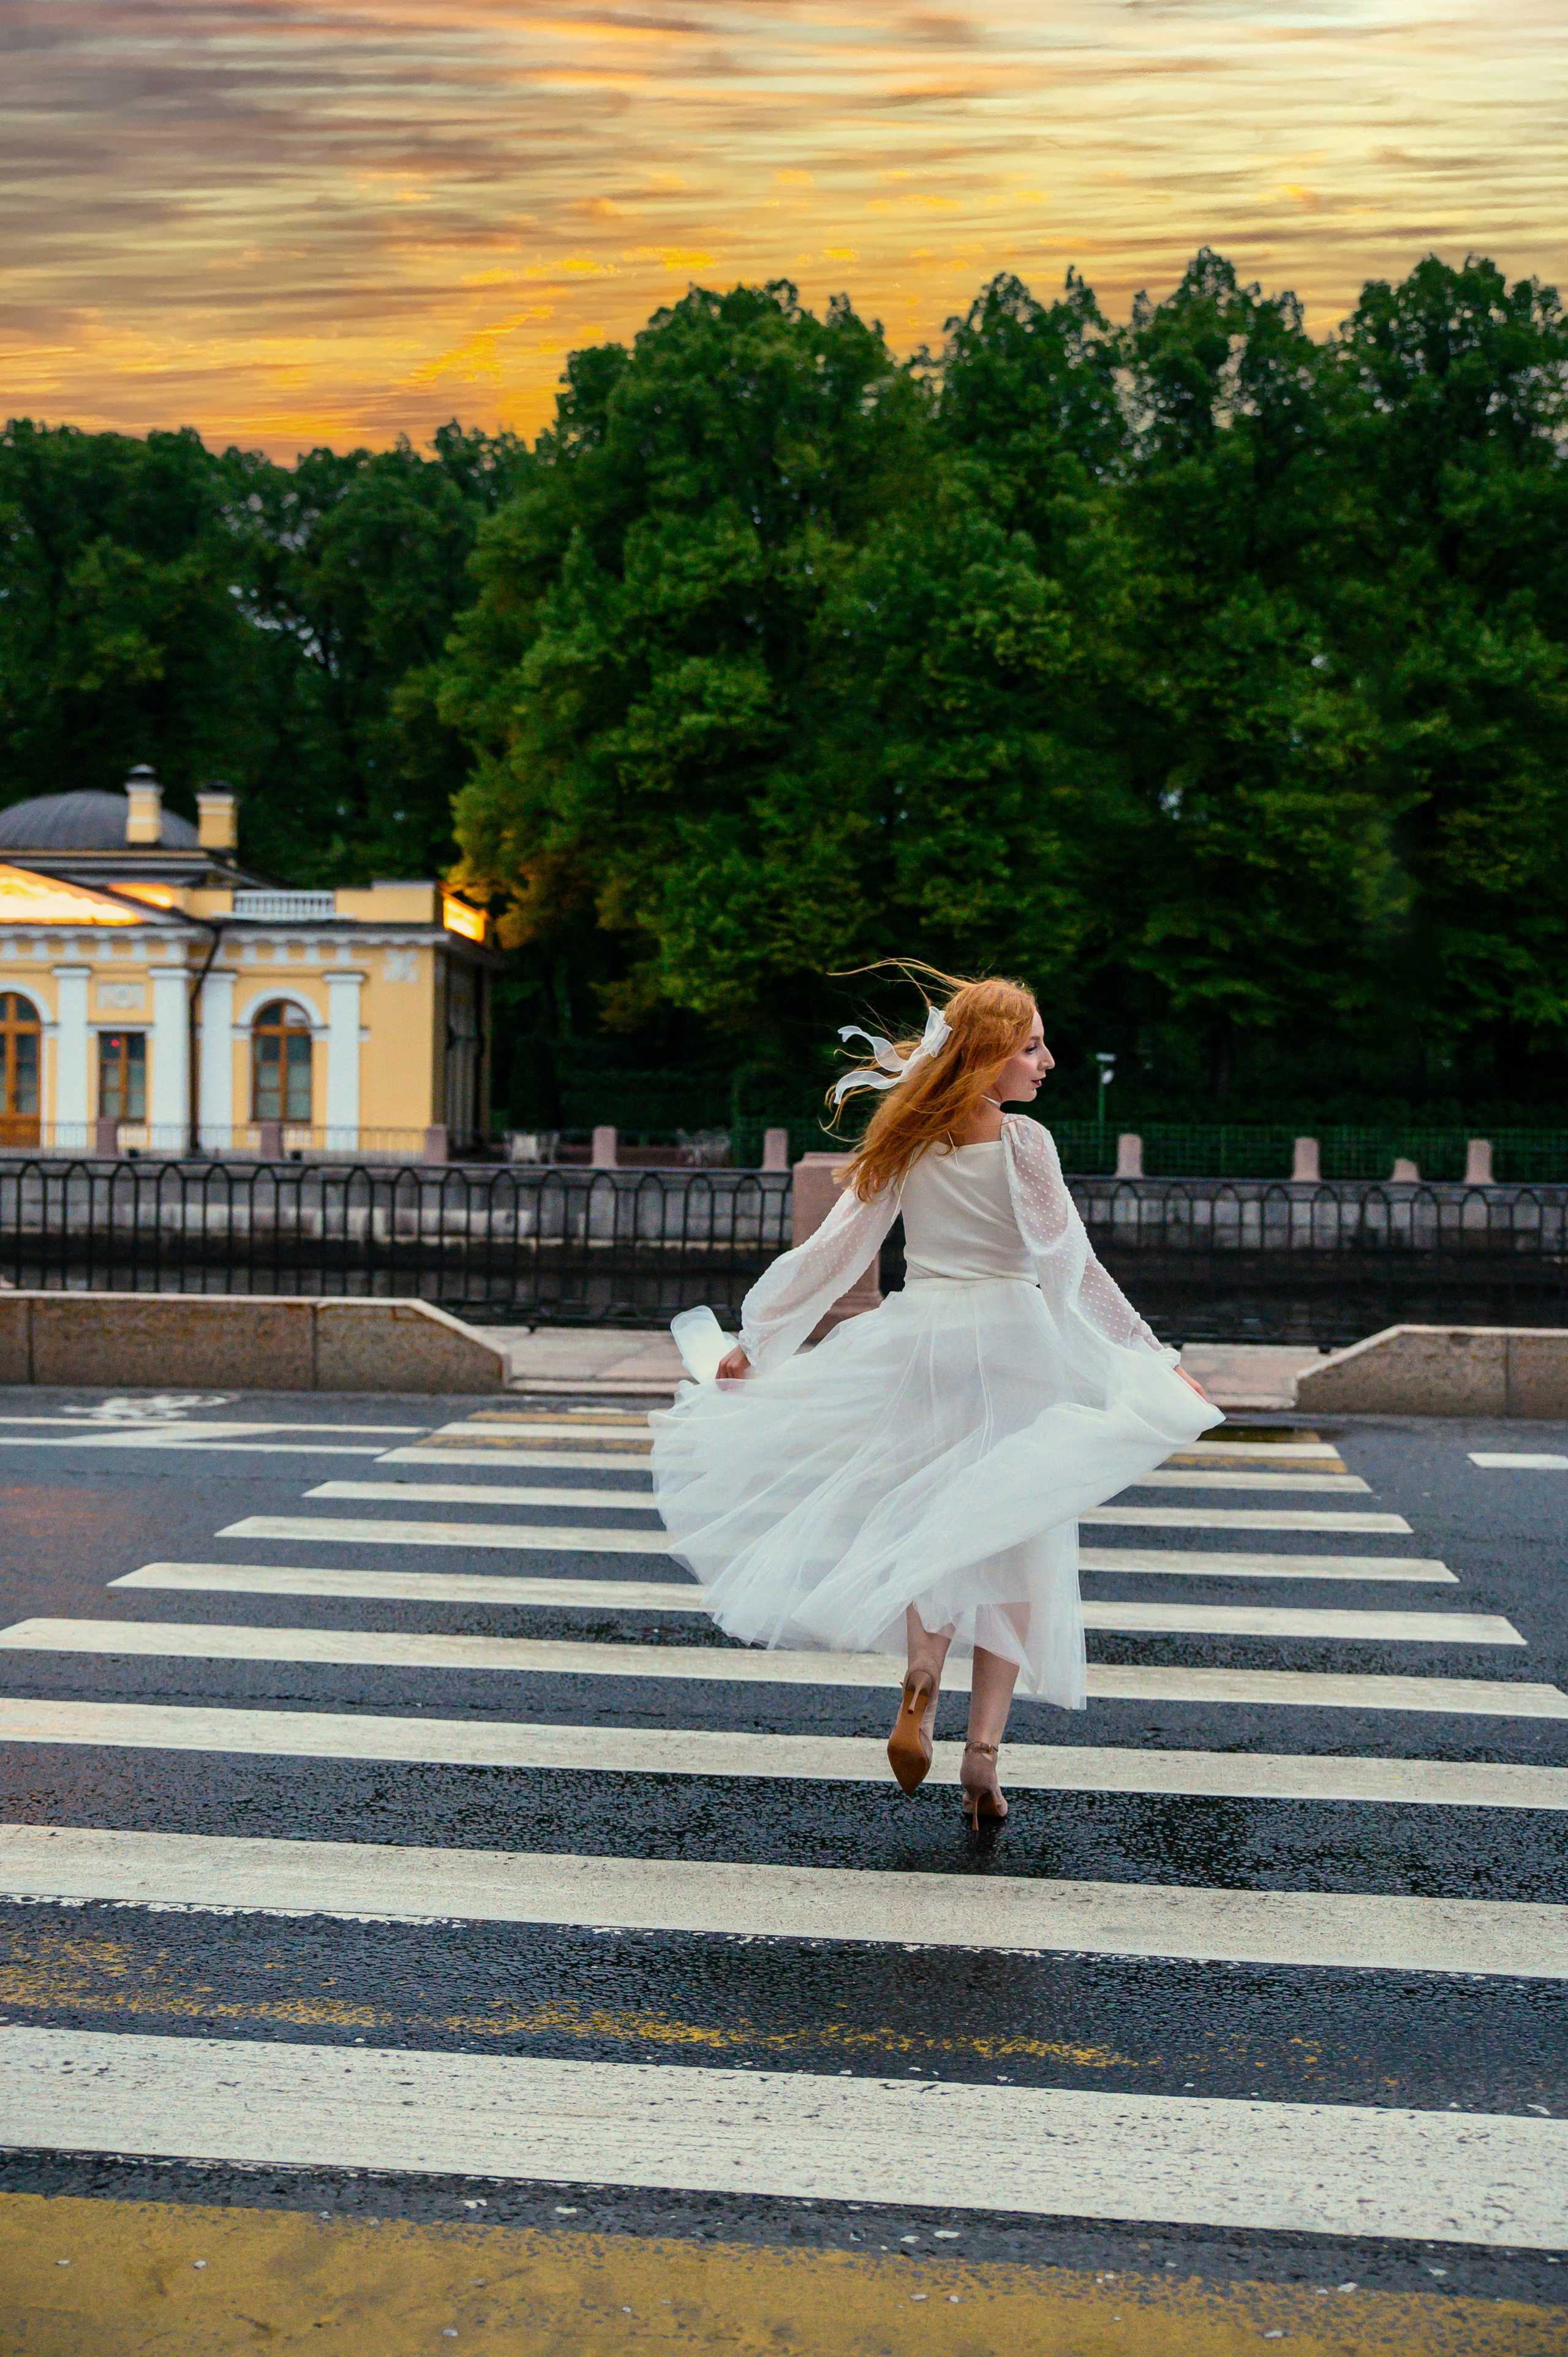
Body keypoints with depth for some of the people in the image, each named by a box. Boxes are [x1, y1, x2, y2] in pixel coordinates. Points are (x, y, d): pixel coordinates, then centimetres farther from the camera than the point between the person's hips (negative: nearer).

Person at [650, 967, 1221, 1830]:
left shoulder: (905, 1142, 6)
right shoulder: (1024, 1142, -7)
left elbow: (835, 1248, 6)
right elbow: (1076, 1271, -8)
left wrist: (755, 1340, 14)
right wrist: (1155, 1359, -1)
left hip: (917, 1342, 4)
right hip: (1012, 1339, -4)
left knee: (931, 1528, 16)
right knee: (1011, 1545, 4)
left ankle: (919, 1696, -5)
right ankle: (983, 1748, 0)